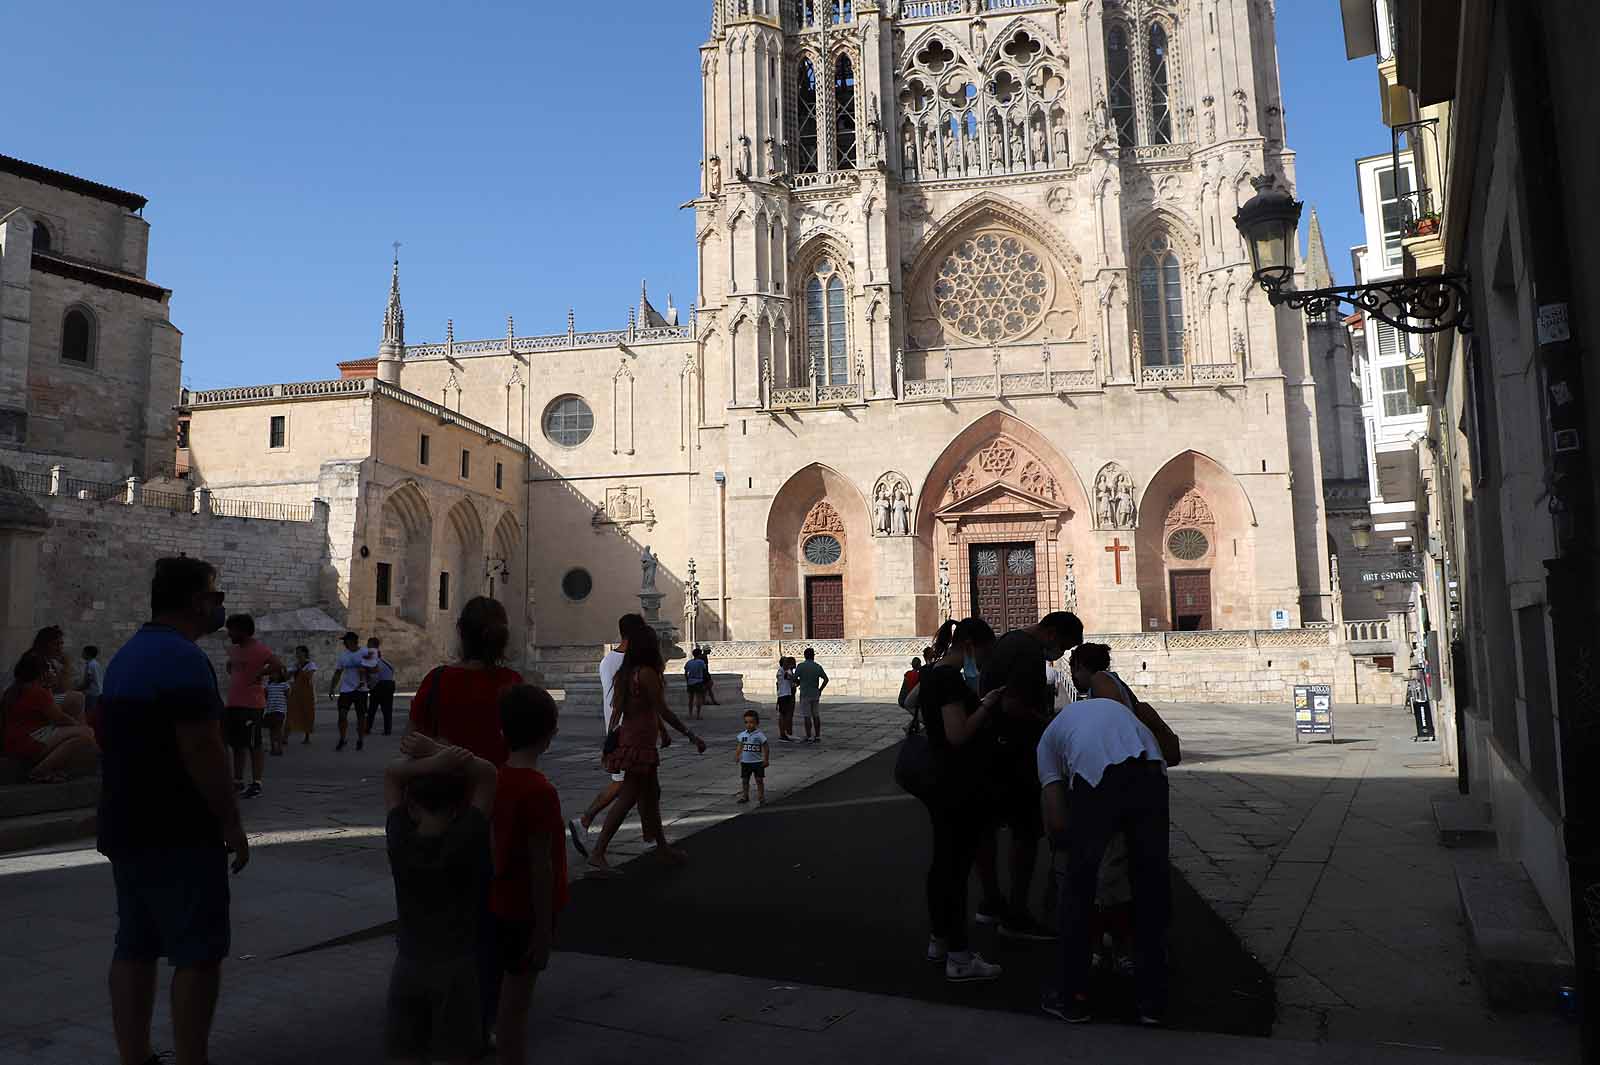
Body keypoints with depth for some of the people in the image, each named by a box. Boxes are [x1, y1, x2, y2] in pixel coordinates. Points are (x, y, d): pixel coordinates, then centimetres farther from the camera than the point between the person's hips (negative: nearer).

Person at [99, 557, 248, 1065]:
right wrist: (232, 823, -16)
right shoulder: (184, 659, -18)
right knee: (198, 952, -3)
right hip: (178, 833, -10)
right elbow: (202, 751, -22)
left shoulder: (127, 656, 14)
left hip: (127, 828, 10)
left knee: (134, 947, 13)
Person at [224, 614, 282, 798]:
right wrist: (233, 675, 16)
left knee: (254, 745, -3)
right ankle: (238, 781, 24)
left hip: (252, 705, -9)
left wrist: (259, 674, -21)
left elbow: (278, 665, -26)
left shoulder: (259, 648, -13)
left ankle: (256, 783, 3)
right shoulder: (233, 648, 13)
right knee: (237, 744, 15)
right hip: (233, 703, 9)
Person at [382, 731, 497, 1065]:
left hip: (408, 963, 3)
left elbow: (391, 773, 0)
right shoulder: (467, 839, -17)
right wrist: (437, 752, -10)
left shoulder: (399, 837, -10)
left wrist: (430, 763, -16)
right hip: (456, 965, -3)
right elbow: (487, 774, -9)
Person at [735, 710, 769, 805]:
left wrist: (766, 760, -11)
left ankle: (761, 798, 10)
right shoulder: (742, 735, 1)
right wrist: (737, 756, 0)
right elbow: (740, 746, 11)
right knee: (744, 780, 13)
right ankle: (745, 796, 28)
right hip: (745, 762, 4)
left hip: (757, 762, -4)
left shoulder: (760, 735, -12)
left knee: (759, 780, 1)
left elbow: (766, 748, -8)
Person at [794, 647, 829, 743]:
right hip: (816, 694, 4)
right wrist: (820, 690, 10)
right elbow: (826, 679, 1)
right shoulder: (818, 666, 2)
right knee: (816, 716, 11)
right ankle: (818, 736, 14)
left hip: (805, 694, -3)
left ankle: (809, 737, -1)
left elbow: (794, 679, -6)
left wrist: (799, 683, 15)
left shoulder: (801, 666, -7)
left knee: (807, 716, -1)